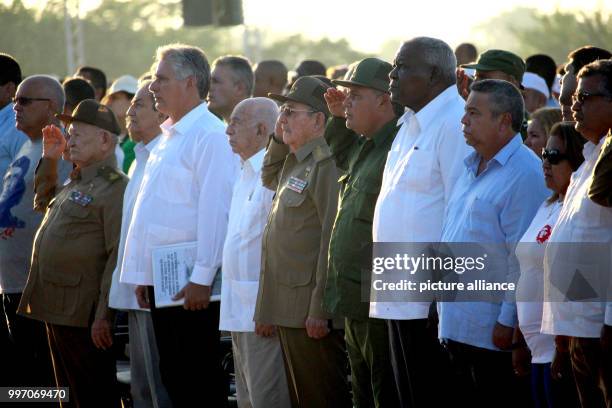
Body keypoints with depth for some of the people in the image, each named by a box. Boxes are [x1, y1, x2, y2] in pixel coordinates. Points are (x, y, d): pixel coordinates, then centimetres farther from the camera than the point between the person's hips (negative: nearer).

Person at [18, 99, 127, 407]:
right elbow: (43, 203, 38)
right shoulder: (74, 185, 17)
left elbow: (118, 255, -20)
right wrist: (49, 159, 25)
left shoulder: (115, 188, -14)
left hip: (85, 317, -10)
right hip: (57, 312, 10)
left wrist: (104, 315, -23)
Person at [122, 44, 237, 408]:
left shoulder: (210, 135, -12)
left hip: (191, 282, -9)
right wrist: (142, 274, 17)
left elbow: (214, 211, -19)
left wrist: (202, 278, -22)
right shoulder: (169, 136, 17)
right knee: (173, 377, 12)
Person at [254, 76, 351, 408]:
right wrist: (278, 140, 20)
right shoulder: (293, 161, 16)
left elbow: (332, 239, -21)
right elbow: (268, 179, 40)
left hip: (312, 316, -10)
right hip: (290, 311, 10)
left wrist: (319, 310, -23)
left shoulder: (326, 164, -15)